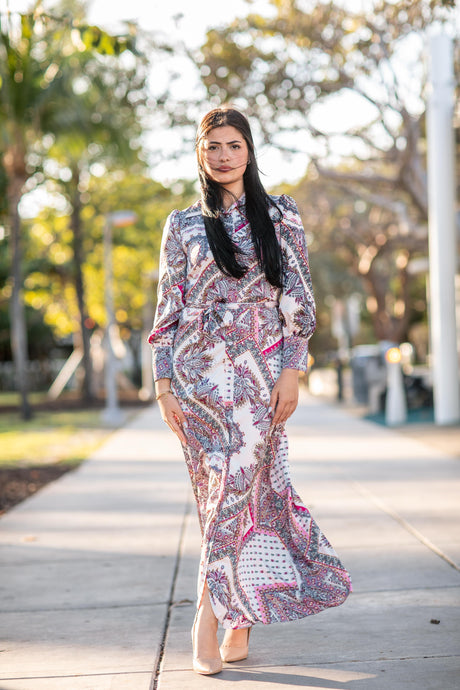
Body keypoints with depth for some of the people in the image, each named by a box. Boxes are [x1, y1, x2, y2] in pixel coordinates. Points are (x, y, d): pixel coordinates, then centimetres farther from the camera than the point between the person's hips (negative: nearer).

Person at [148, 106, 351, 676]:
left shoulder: (280, 217, 8)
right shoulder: (183, 225, 10)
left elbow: (298, 302, 4)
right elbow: (168, 310, 8)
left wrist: (291, 372, -5)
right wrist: (163, 383, 0)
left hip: (259, 370, -1)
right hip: (200, 371, 1)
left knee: (240, 483, -10)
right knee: (223, 490, -1)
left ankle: (211, 615, 1)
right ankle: (240, 622, 8)